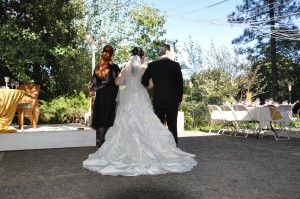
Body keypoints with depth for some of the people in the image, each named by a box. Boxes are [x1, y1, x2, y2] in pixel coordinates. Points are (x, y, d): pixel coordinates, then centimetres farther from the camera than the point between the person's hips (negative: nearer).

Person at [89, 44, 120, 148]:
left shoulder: (98, 67, 3)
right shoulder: (114, 67, -9)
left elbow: (94, 83, 6)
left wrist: (96, 90, 17)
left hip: (100, 95, 4)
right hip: (111, 95, -4)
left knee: (101, 116, 10)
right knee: (109, 117, 1)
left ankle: (100, 141, 17)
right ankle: (106, 141, 4)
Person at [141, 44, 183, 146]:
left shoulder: (152, 65, 0)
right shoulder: (175, 65, -3)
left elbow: (144, 82, 2)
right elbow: (180, 84, -2)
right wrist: (179, 99, 8)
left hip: (158, 100, 1)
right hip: (172, 100, -1)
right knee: (172, 126, 5)